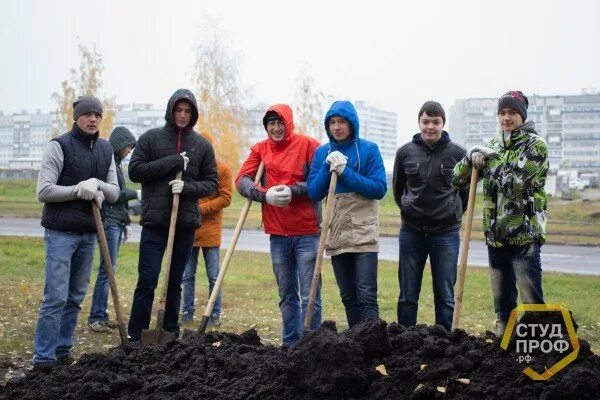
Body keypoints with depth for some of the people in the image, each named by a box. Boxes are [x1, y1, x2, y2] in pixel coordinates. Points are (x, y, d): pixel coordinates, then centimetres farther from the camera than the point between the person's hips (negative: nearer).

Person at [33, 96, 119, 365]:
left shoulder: (106, 150, 12)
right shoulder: (59, 146, -5)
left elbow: (114, 193, 10)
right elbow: (43, 191, -10)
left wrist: (98, 185, -11)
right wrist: (79, 189, -17)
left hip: (89, 234, 6)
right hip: (61, 232, -6)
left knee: (76, 298, 9)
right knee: (56, 297, -9)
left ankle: (62, 351, 17)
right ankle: (44, 359, -4)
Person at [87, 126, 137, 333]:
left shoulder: (116, 163, 20)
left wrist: (126, 222, 20)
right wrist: (135, 194, -10)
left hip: (117, 222, 9)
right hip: (109, 221, -9)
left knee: (109, 269, 8)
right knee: (107, 269, -10)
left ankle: (102, 314, 11)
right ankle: (95, 318, -7)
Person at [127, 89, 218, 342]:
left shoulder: (202, 145, 8)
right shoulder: (150, 138, 3)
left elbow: (211, 183, 7)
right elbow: (135, 171, -4)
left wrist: (187, 187, -13)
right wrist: (173, 162, -12)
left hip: (186, 223, 2)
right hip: (154, 221, -2)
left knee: (175, 282, 11)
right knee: (147, 281, -5)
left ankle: (171, 334, 20)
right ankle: (135, 337, 1)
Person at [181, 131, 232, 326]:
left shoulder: (222, 169, -1)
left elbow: (225, 198, -4)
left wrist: (201, 208, -12)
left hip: (211, 230, -2)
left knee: (214, 277, 3)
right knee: (187, 276, 8)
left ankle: (215, 314, 11)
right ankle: (187, 312, 18)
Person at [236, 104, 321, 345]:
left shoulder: (307, 145, -2)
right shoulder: (260, 149, 9)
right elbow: (242, 180, 0)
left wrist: (292, 191, -19)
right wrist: (265, 195, -17)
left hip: (307, 232, -4)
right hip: (277, 234, 4)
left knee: (309, 296, -3)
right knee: (286, 295, 13)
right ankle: (290, 343, 21)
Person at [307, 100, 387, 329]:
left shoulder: (369, 149, -3)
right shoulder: (322, 153, 8)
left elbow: (380, 188, -10)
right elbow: (314, 193, 2)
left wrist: (345, 172, -15)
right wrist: (328, 167, -12)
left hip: (364, 234, -4)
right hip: (335, 233, 4)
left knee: (367, 296, -10)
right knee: (348, 298, 10)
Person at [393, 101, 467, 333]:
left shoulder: (457, 153, -4)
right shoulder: (405, 152, 0)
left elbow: (467, 189, 9)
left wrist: (453, 213, 10)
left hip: (446, 233, -1)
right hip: (411, 232, 1)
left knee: (445, 296, 4)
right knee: (407, 296, 7)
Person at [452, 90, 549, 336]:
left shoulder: (535, 145, -5)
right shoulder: (492, 146, 12)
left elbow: (513, 182, -18)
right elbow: (457, 180, 9)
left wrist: (489, 158, -9)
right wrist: (471, 158, -9)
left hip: (524, 235, -6)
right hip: (495, 236, 6)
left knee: (532, 301, -4)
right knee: (502, 300, 16)